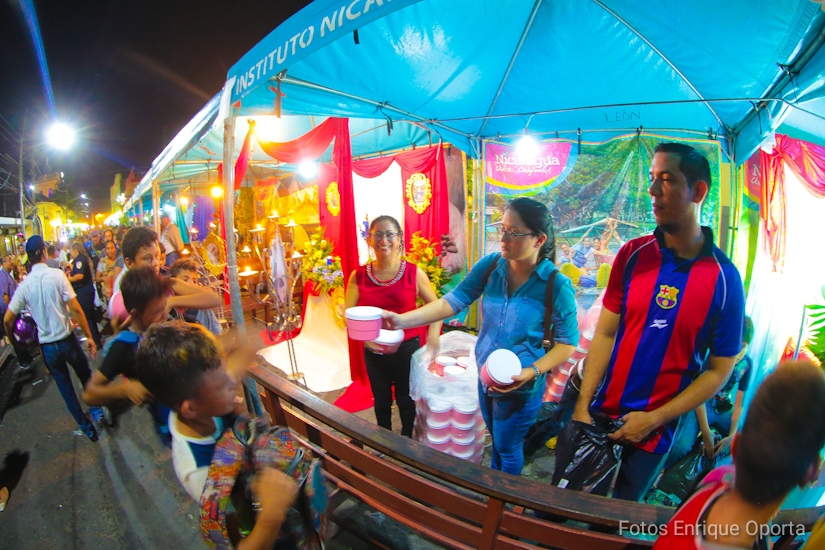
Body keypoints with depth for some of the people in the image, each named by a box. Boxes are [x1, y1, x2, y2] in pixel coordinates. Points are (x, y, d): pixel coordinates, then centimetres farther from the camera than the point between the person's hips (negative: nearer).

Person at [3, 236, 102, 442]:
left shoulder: (24, 285, -5)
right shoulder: (57, 275, -13)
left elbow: (7, 320, -2)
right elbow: (76, 310, -15)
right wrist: (89, 337, -8)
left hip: (47, 346, 3)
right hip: (67, 339, -3)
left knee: (65, 388, 16)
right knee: (86, 377, 21)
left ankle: (86, 427, 25)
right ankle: (97, 411, 32)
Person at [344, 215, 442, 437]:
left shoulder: (414, 273, -11)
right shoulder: (359, 276, -8)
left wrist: (434, 330, -20)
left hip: (407, 348, -1)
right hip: (374, 351, 2)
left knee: (406, 400, 19)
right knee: (381, 402, 23)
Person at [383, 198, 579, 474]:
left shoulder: (556, 285, -22)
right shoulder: (490, 265, -12)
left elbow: (568, 342, -14)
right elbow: (453, 301, -16)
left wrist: (532, 372, -27)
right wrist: (402, 320, -27)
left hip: (521, 387, -4)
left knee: (507, 448, 20)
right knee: (497, 441, 28)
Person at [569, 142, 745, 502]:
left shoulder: (724, 278, -11)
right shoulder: (633, 254, -6)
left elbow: (719, 370, -6)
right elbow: (605, 334, -4)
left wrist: (654, 419, -11)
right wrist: (582, 405, -8)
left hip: (656, 431, -1)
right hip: (601, 416, 2)